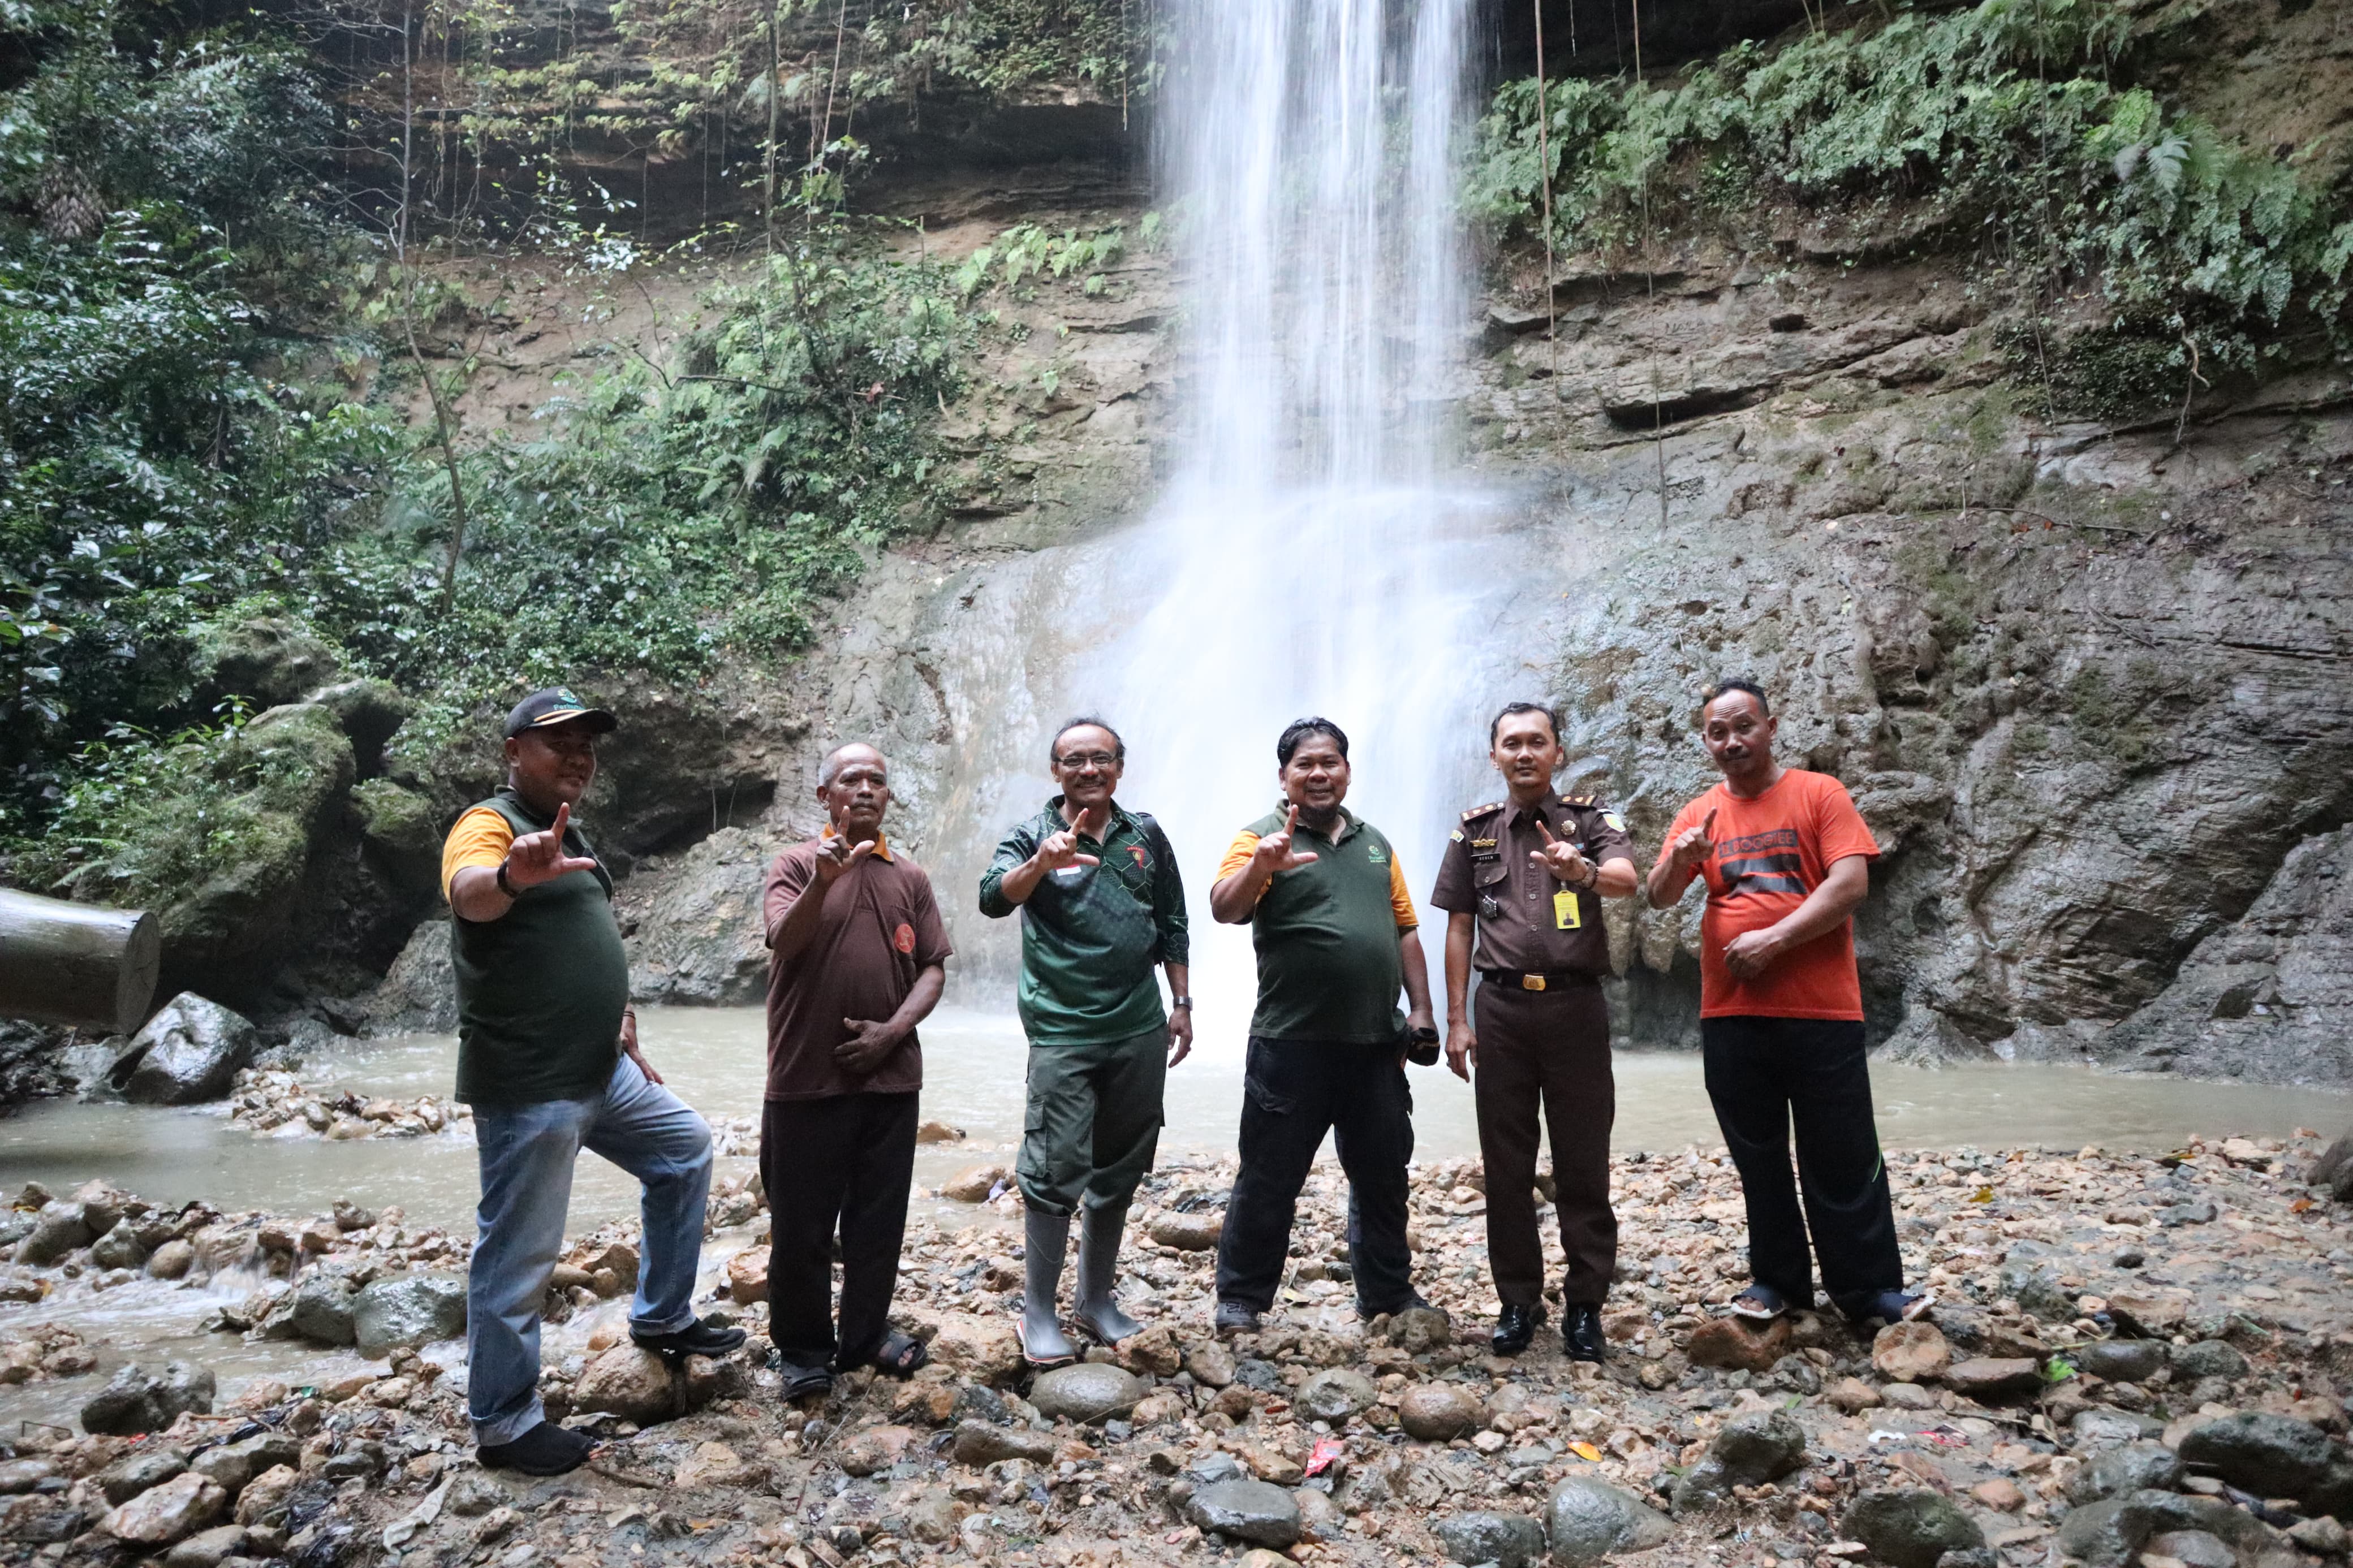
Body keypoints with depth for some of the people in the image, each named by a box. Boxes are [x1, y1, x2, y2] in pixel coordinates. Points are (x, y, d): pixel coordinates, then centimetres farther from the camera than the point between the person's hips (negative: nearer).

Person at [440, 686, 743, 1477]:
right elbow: (469, 891, -38)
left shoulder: (567, 838, 15)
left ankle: (662, 1318, 33)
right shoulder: (491, 826, -14)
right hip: (527, 1089, -10)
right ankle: (504, 1424, 17)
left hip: (602, 1073, 10)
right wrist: (512, 877, -61)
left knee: (684, 1151, 20)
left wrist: (628, 1046, 22)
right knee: (518, 1257, 1)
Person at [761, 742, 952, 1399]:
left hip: (890, 1075, 3)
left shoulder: (910, 877, 9)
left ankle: (867, 1333, 28)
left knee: (880, 1217, 12)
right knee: (803, 1220, 6)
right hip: (807, 1076, -3)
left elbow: (933, 968, 7)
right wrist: (823, 882, -34)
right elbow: (785, 941, -17)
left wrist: (892, 1030, -7)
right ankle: (803, 1347, 22)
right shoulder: (798, 865, -1)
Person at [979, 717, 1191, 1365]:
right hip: (1063, 1035, -4)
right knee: (1055, 1172, -4)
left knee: (1119, 1172, 13)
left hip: (1139, 1031, 4)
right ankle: (1038, 1313, 9)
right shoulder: (1033, 836, -3)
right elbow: (993, 898, -21)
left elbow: (1172, 925, 15)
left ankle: (1097, 1299, 27)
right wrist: (1041, 864, -39)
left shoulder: (1146, 836, 8)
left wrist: (1181, 1004, 12)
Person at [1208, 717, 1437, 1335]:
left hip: (1376, 1043, 6)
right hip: (1293, 1044, -5)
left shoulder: (1374, 843, 15)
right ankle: (1241, 1298, 17)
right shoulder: (1264, 838, -4)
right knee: (1269, 1179, 3)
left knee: (1383, 1175, 16)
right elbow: (1224, 908, -21)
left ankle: (1388, 1292, 32)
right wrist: (1260, 866, -40)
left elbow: (1404, 929, 17)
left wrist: (1420, 1009, 10)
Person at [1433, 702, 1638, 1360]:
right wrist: (1457, 1020, 4)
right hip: (1502, 1007, 2)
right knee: (1506, 1165, 6)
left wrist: (1583, 872, -40)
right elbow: (1459, 928, 10)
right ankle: (1519, 1301, 18)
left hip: (1576, 1005, -1)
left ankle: (1585, 1305, 15)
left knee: (1583, 1164, 4)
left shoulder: (1591, 818, 3)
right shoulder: (1474, 830, 9)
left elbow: (1627, 879, -17)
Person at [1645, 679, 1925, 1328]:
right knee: (1758, 1157, 13)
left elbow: (1851, 883, -11)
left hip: (1820, 1009, -3)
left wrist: (1772, 940, -17)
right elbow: (1659, 897, 3)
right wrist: (1680, 859, -18)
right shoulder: (1698, 816, 10)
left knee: (1843, 1156, 3)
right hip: (1731, 1013, 4)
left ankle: (1869, 1289, 16)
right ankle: (1778, 1279, 25)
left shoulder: (1819, 794, 0)